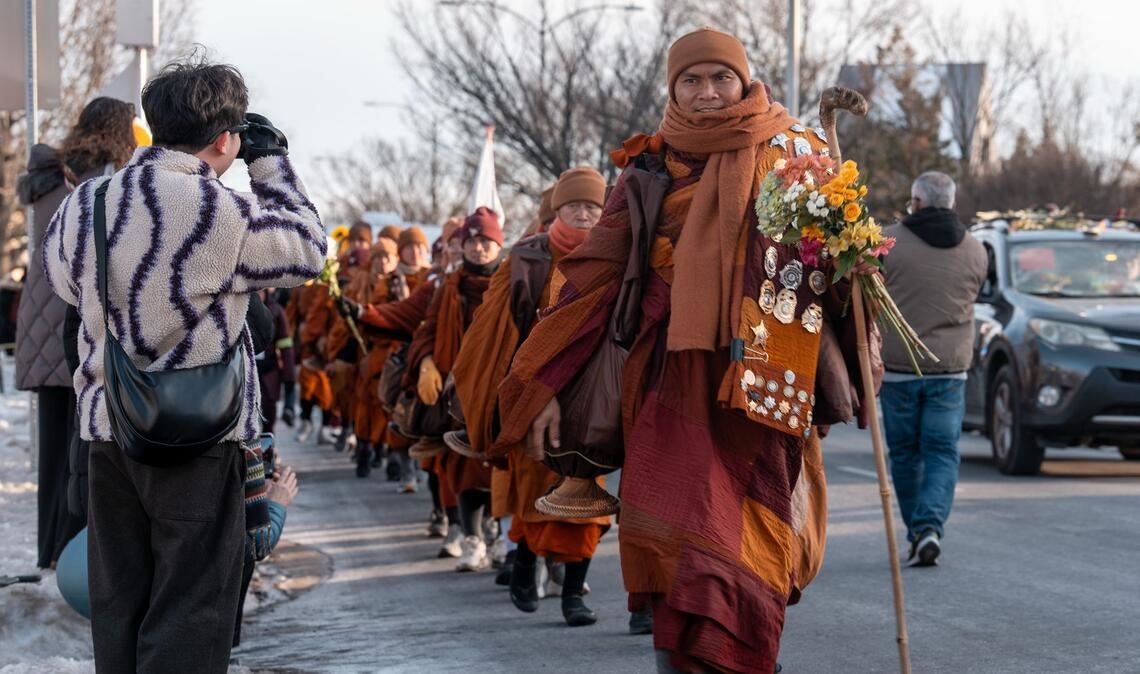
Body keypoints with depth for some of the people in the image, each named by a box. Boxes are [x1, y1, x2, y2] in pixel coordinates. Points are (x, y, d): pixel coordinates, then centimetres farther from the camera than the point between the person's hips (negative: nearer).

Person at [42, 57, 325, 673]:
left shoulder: (83, 204, 2)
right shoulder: (224, 213, -16)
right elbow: (307, 250, -1)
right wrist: (271, 162, 7)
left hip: (106, 428, 6)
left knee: (116, 600, 15)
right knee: (189, 611, 1)